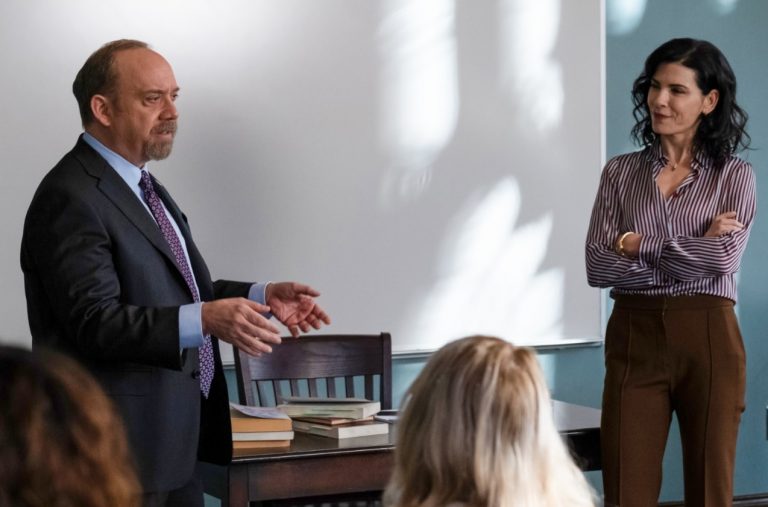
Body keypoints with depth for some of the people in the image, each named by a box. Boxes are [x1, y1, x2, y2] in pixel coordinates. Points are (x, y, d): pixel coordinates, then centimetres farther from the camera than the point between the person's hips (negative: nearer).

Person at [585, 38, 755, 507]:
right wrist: (693, 251, -9)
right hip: (634, 341, 1)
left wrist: (637, 244, -9)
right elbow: (598, 266, -3)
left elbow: (722, 260, -13)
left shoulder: (735, 176, 2)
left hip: (707, 342, -1)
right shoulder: (620, 172, 7)